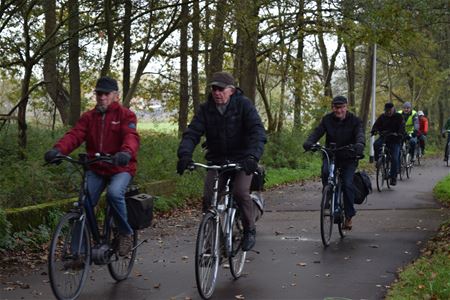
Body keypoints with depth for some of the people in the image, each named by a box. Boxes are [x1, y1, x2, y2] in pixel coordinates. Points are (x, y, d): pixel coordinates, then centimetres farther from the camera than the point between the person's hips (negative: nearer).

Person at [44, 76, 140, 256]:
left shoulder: (125, 115, -3)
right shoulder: (88, 117, 8)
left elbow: (131, 137, -21)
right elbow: (75, 135, -8)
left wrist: (126, 153, -45)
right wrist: (58, 149, -29)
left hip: (120, 168, -4)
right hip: (96, 169, 4)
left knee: (114, 193, -32)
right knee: (83, 204, -11)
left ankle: (126, 233, -8)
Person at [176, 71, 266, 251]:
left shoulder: (243, 105, -13)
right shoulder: (206, 109, -5)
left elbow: (258, 131, -24)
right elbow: (192, 133, -13)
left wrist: (253, 156, -41)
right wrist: (184, 154, -33)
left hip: (241, 159, -3)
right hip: (217, 159, 3)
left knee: (240, 193, -22)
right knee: (208, 197, -12)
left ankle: (250, 230, 2)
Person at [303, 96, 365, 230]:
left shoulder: (354, 120, -6)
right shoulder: (327, 119, -1)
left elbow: (360, 133, -23)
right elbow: (317, 132, -13)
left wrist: (360, 144, -47)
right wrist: (309, 142, -35)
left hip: (348, 158, -1)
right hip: (331, 155, 2)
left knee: (347, 183, -14)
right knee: (325, 171, -29)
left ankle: (349, 215, 1)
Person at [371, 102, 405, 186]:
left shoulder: (399, 117, 1)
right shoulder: (382, 117, 9)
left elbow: (402, 127, -11)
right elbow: (376, 125, -1)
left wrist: (400, 134, -32)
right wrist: (374, 131, -24)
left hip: (395, 140, -2)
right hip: (383, 137, 2)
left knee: (394, 158, -11)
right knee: (376, 144, -32)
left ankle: (393, 177, -2)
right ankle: (378, 160, -14)